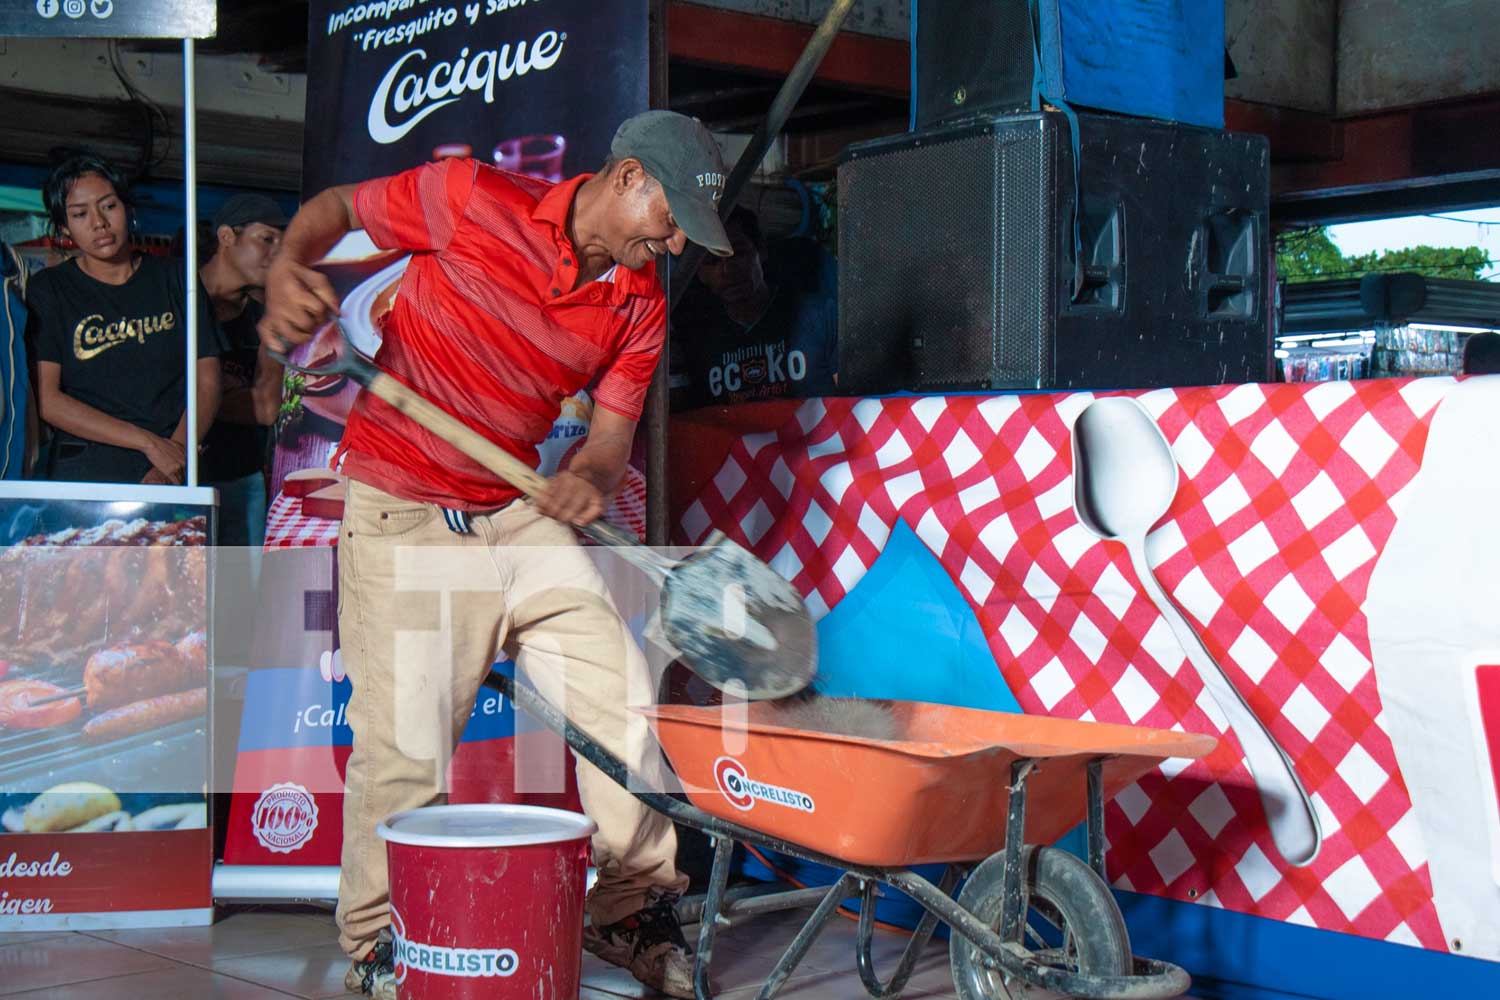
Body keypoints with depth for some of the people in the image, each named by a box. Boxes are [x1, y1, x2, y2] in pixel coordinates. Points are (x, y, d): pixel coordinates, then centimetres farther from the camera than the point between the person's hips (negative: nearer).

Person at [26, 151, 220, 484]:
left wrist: (175, 460, -9)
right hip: (84, 475, -1)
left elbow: (207, 385, 7)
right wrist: (150, 443, -9)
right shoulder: (48, 289, 8)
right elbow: (47, 400, -1)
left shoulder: (174, 279, 13)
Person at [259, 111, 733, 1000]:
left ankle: (634, 911, 19)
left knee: (625, 701, 1)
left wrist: (589, 479, -18)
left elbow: (613, 430, 6)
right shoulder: (476, 201, -13)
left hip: (523, 513, 6)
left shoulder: (641, 304, 2)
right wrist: (287, 267, -22)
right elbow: (335, 207, -1)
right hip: (404, 515, -5)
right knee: (407, 744, -8)